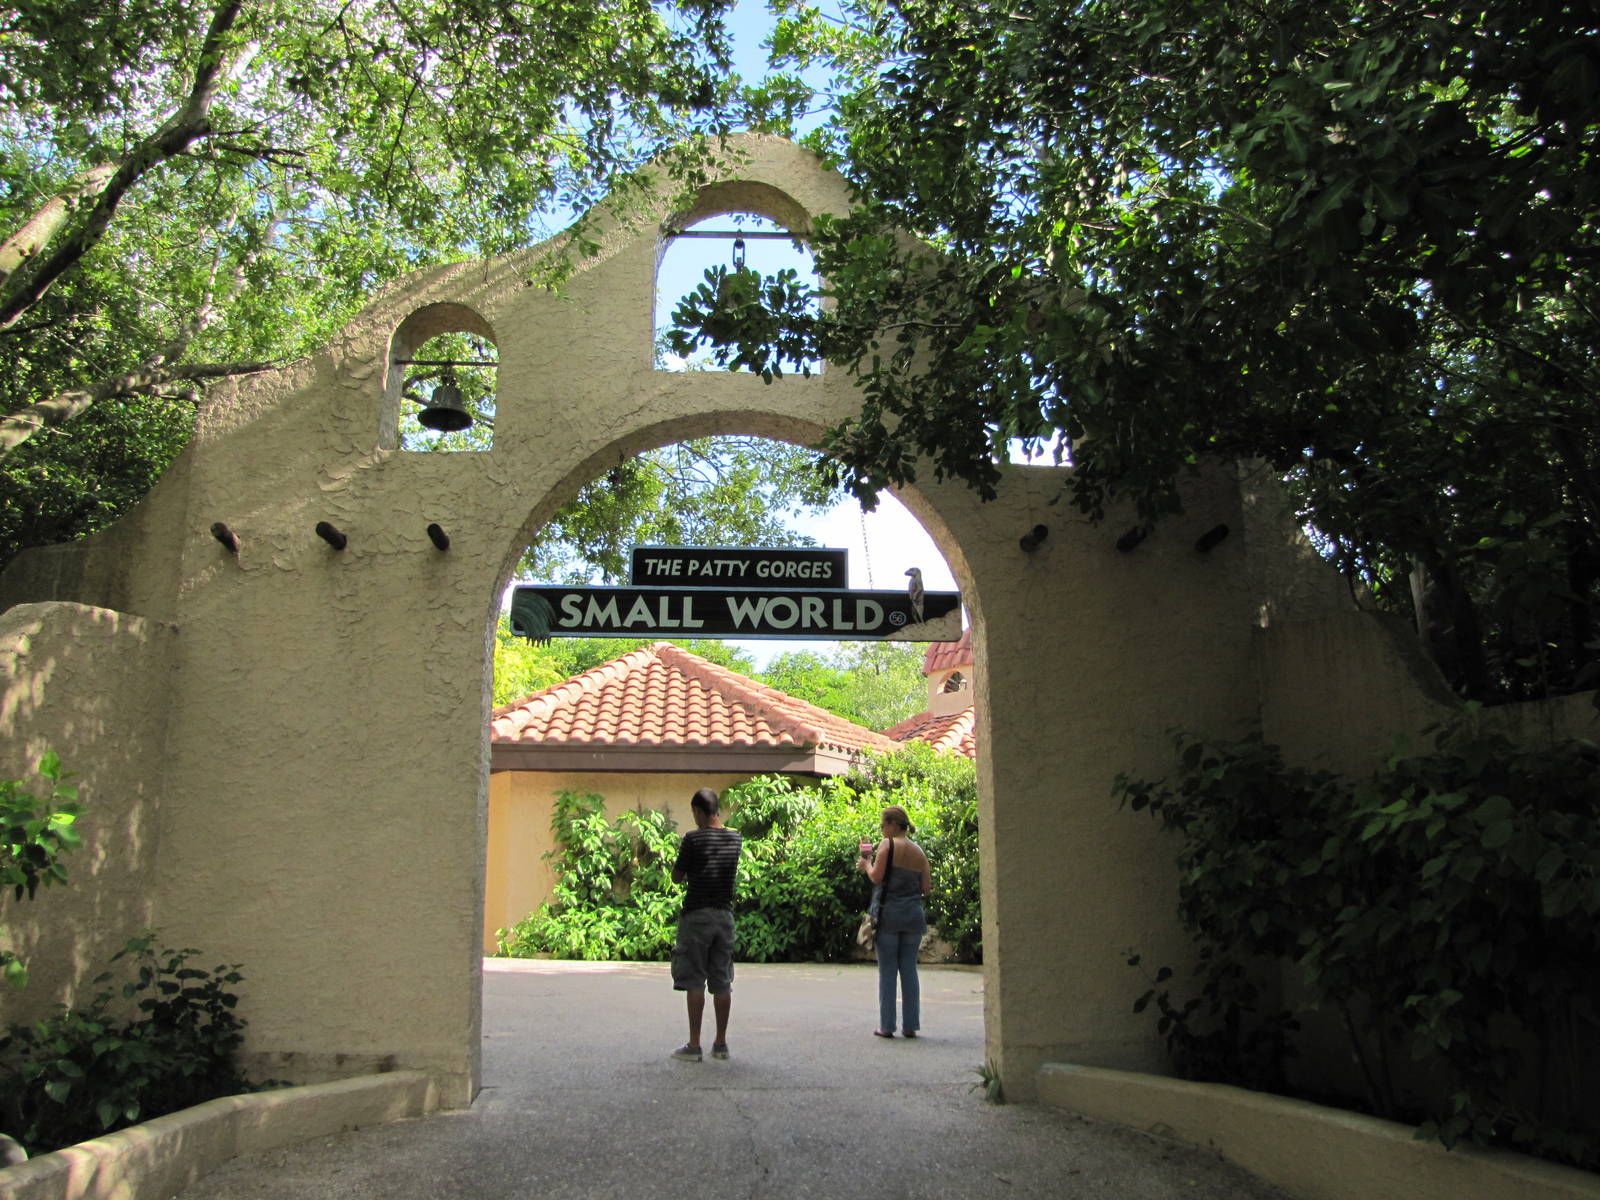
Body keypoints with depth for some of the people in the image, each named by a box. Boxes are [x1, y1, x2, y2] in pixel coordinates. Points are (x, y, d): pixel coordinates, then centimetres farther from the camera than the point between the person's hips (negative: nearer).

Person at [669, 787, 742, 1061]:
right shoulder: (735, 838, 5)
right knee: (722, 982, 9)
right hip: (725, 913, 5)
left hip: (697, 915, -5)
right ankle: (721, 1043, 14)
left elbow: (676, 877, -5)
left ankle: (694, 1045, 1)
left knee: (694, 982, 0)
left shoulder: (693, 838, -11)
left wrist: (680, 852, 12)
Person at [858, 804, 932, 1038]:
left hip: (890, 913, -4)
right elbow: (927, 888, 9)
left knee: (887, 971, 2)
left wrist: (865, 864, 5)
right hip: (914, 914, 5)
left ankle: (886, 1025, 4)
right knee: (909, 969, 10)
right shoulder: (919, 852, 10)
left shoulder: (888, 845, -6)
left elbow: (876, 877, -14)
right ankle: (910, 1025, 11)